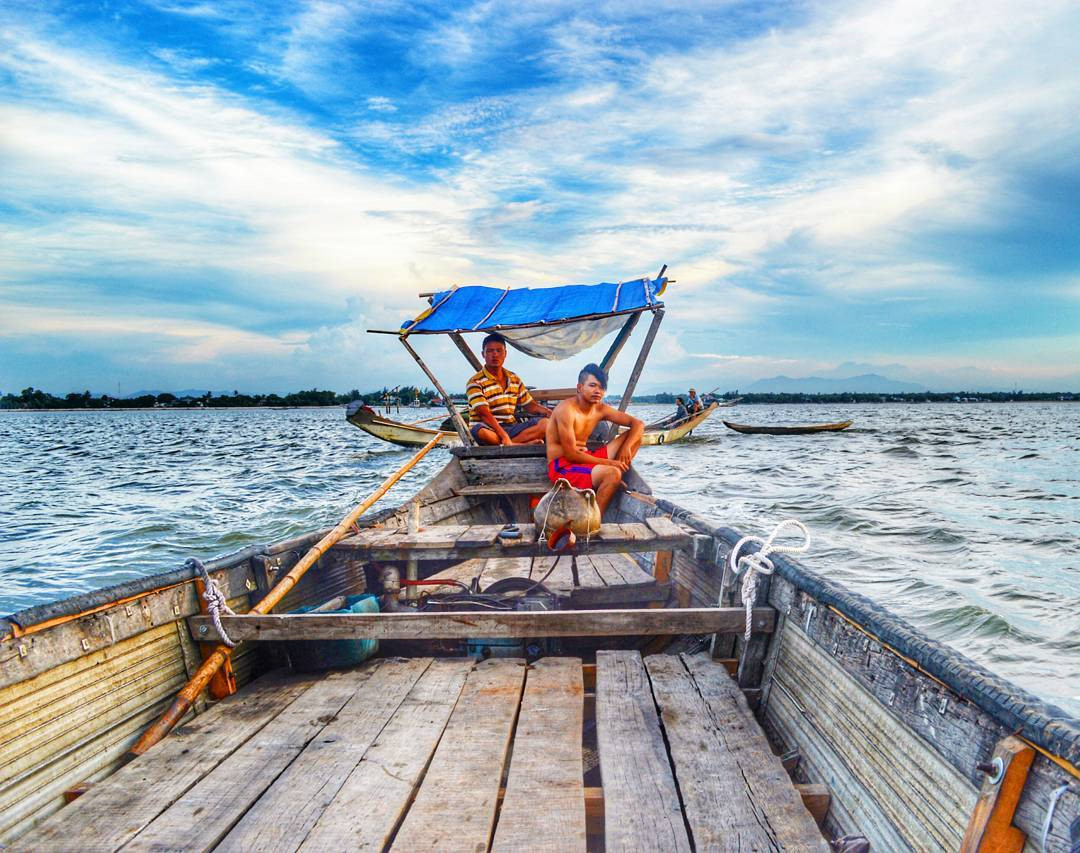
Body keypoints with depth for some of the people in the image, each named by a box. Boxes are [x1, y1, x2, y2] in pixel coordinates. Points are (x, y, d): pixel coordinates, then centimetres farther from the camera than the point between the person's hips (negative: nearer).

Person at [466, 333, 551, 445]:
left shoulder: (515, 379, 14)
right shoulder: (475, 382, -8)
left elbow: (530, 405, 18)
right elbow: (484, 414, -20)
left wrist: (552, 414, -3)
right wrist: (504, 436, -33)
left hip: (511, 429, 6)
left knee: (545, 423, -15)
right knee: (481, 432, -41)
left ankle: (509, 444, -29)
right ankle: (526, 443, -30)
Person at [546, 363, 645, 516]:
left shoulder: (600, 409, 3)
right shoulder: (566, 409, -18)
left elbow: (638, 424, 7)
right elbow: (571, 454, -21)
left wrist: (626, 448, -12)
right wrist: (608, 462, -18)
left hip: (584, 458, 8)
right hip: (562, 466, -8)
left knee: (634, 435, 4)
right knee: (612, 474, -32)